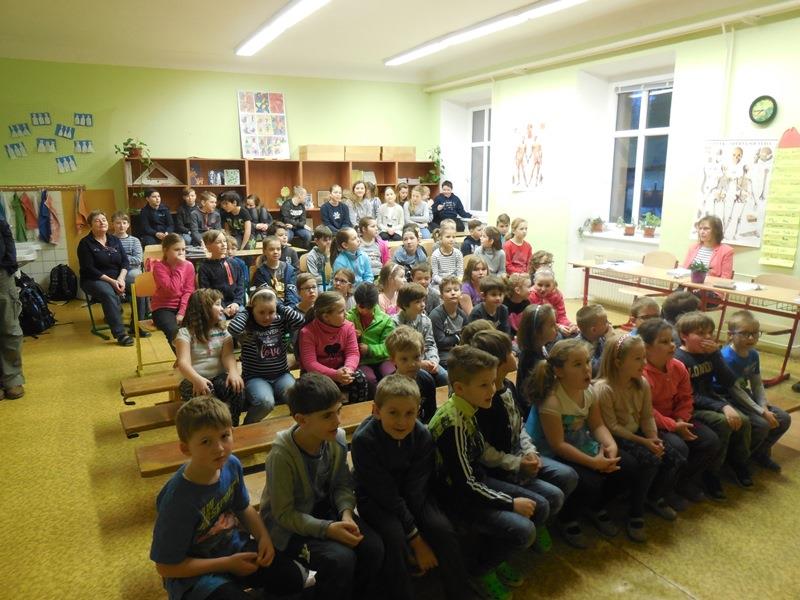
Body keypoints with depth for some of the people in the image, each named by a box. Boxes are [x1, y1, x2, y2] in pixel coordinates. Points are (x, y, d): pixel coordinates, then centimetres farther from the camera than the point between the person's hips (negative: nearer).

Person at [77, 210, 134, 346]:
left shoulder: (114, 240, 13)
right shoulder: (85, 243, -3)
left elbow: (125, 261, 6)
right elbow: (89, 269, -11)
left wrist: (120, 278, -14)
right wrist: (111, 281, -20)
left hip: (117, 278, 5)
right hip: (95, 280, -5)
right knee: (109, 294, -38)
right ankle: (120, 333, -38)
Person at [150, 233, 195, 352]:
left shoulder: (189, 266, 2)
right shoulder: (159, 266, -9)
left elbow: (188, 291, -4)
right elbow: (172, 289, -22)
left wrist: (182, 313, -15)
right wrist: (179, 267, -18)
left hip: (183, 307, 3)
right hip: (163, 308, -3)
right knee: (174, 331, -31)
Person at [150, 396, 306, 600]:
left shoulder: (231, 465, -14)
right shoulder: (178, 499, -30)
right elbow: (166, 567, -20)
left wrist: (264, 537, -10)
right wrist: (227, 564, -18)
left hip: (236, 547, 5)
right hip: (195, 572, -5)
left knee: (293, 579, -1)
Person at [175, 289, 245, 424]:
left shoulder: (223, 332, 12)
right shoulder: (185, 332, 0)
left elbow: (228, 355, -6)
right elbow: (184, 362, -14)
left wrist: (233, 372, -30)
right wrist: (197, 379, -36)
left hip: (219, 377, 3)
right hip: (194, 380, -3)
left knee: (236, 388, -30)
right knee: (206, 394, -36)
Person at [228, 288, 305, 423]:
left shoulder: (280, 322, 3)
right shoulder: (247, 326, -7)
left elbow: (300, 321, -15)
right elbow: (233, 328, -30)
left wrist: (280, 306, -6)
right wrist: (245, 312, -12)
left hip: (281, 375, 3)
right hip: (255, 378, -3)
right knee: (265, 402, -32)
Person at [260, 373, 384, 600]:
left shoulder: (337, 439, -13)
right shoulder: (282, 456, -28)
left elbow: (342, 484, -1)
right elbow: (284, 514, -20)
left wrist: (346, 513, -20)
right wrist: (327, 529, -28)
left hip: (325, 509, 5)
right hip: (289, 525, -5)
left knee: (373, 546, -16)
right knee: (341, 558, -27)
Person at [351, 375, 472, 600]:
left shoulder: (422, 435, -18)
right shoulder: (364, 440, -28)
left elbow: (415, 489, -15)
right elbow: (387, 494, -25)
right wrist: (416, 539, -22)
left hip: (412, 494, 3)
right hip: (375, 498, -3)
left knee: (442, 528, -18)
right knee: (394, 535, -29)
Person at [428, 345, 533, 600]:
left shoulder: (467, 409, -2)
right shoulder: (453, 424, -29)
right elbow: (464, 484, -24)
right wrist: (510, 503, -16)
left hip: (475, 481, 9)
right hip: (455, 495, -9)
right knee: (523, 530, -21)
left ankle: (494, 558, 22)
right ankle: (479, 569, 8)